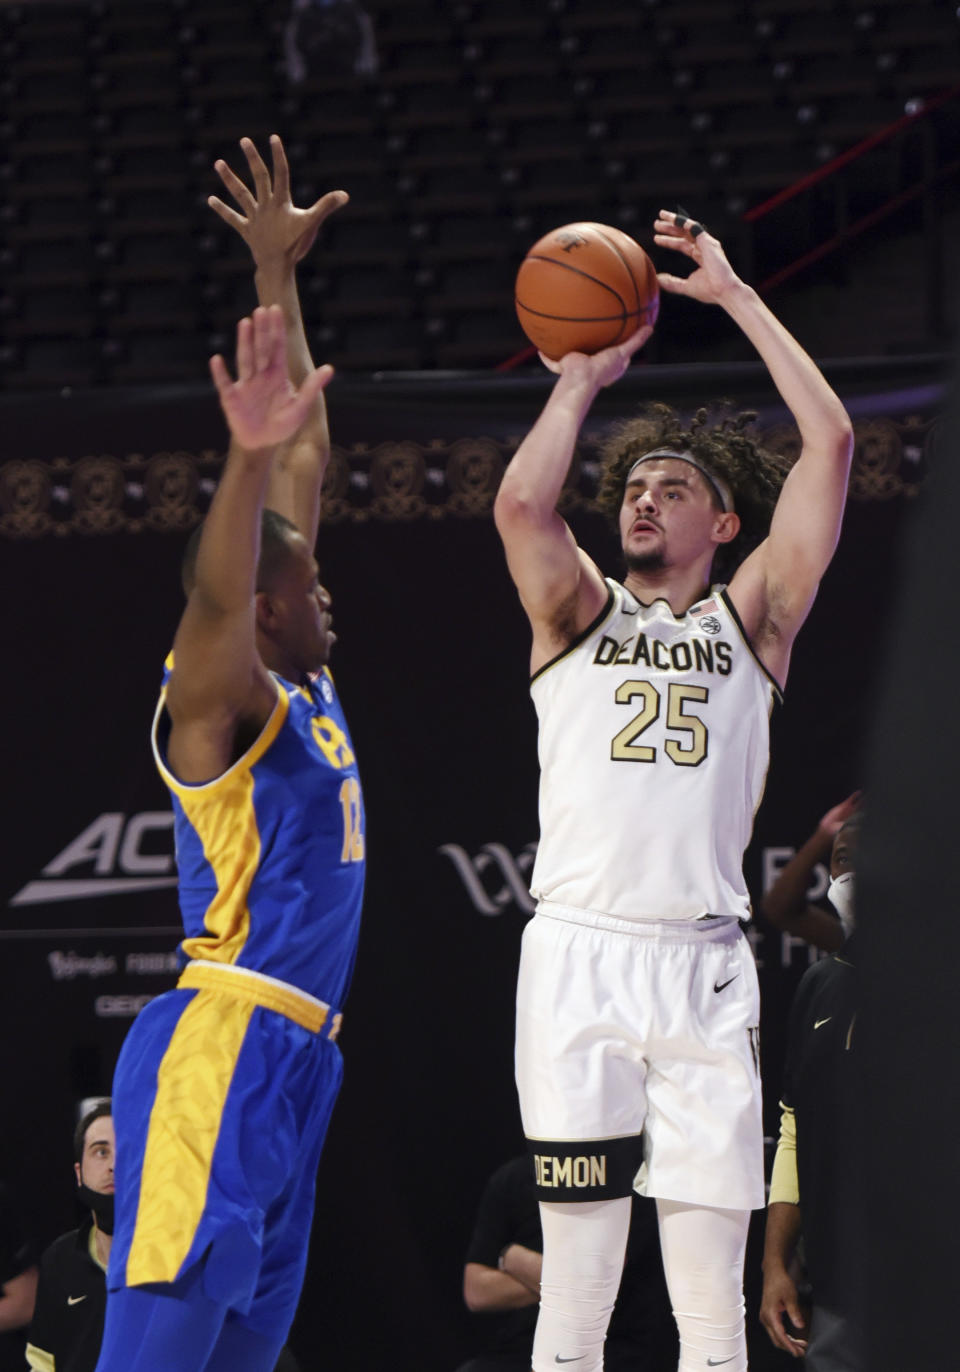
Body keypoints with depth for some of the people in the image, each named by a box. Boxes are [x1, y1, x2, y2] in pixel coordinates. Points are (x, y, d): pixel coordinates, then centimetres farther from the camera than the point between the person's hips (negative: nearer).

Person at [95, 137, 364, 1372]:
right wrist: (246, 461, -46)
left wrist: (278, 279, 23)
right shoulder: (215, 700, -6)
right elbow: (215, 592, -30)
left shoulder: (303, 692, 17)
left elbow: (307, 459, 22)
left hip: (293, 1056, 10)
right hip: (223, 1050, -10)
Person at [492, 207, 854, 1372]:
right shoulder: (580, 615, 14)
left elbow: (829, 442, 6)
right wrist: (580, 382, 7)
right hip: (579, 958, 0)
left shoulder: (750, 620, 14)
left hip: (704, 969, 1)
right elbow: (521, 503, -7)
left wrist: (733, 294, 9)